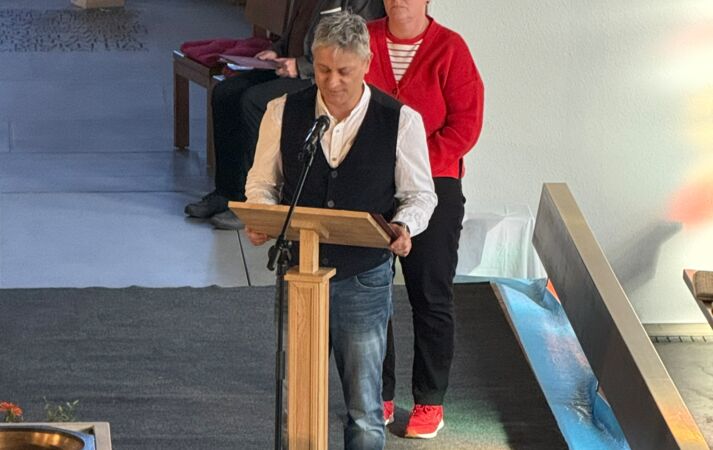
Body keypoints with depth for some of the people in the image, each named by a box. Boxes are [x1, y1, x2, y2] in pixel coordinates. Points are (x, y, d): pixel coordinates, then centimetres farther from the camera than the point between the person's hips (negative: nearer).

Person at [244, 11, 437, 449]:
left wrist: (404, 226, -19)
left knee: (365, 412, 4)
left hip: (364, 278, -2)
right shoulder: (284, 112, -2)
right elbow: (262, 183, 7)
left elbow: (419, 194, 2)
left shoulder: (401, 121, -7)